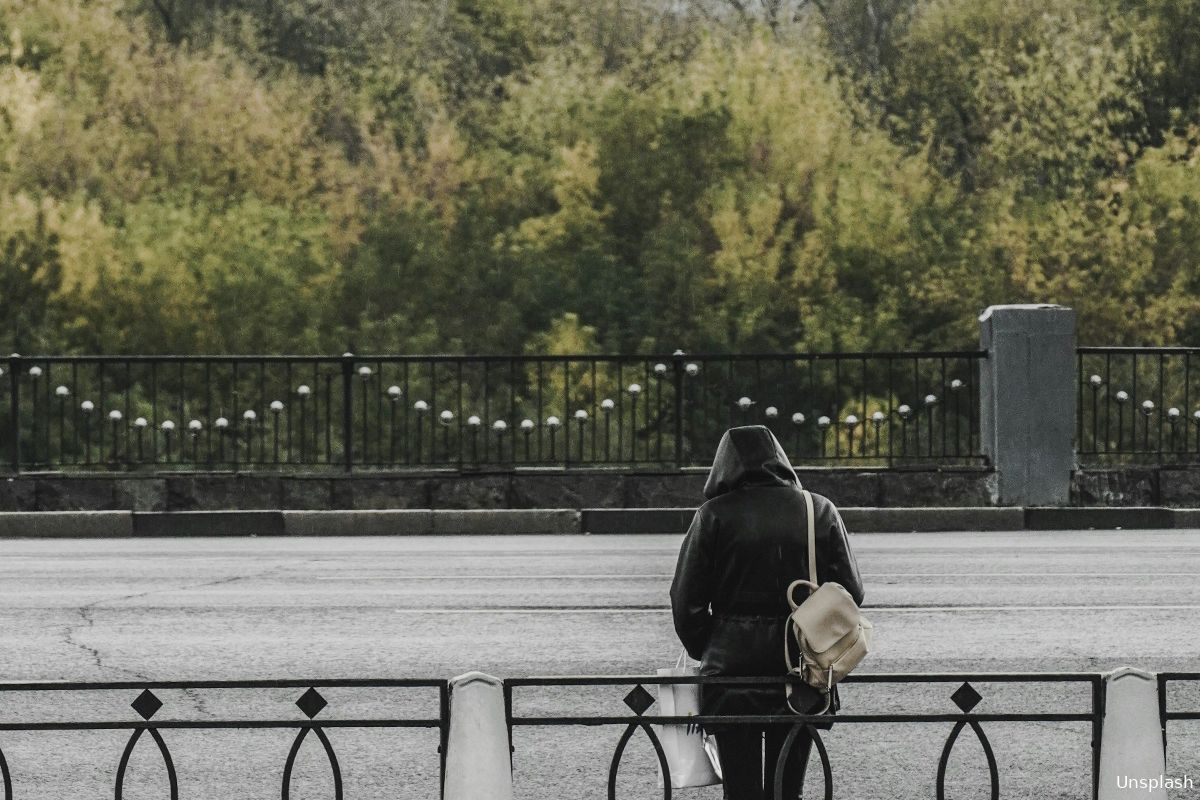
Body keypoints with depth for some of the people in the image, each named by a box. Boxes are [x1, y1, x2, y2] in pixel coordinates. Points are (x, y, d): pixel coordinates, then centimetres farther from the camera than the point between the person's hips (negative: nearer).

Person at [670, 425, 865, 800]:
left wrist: (704, 652, 11)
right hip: (803, 669, 2)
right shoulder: (821, 511, 3)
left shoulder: (714, 515, -3)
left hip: (732, 671, -2)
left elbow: (686, 600, -4)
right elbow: (850, 591, 3)